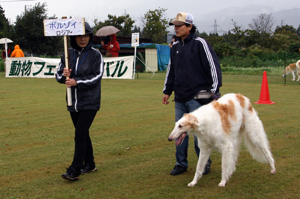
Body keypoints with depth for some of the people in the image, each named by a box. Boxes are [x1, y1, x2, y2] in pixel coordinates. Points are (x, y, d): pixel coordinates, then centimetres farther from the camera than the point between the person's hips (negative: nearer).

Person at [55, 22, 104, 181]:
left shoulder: (95, 55, -4)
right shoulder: (68, 54, 8)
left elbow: (97, 77, -12)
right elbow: (58, 75, 10)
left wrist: (77, 81, -21)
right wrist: (64, 75, -13)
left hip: (89, 102, -5)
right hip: (73, 102, 5)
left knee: (80, 134, -11)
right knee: (82, 134, 14)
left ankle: (75, 169, -8)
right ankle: (89, 164, 27)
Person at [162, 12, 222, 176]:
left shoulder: (199, 43, -7)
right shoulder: (175, 47, 14)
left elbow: (213, 66, -9)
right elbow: (171, 70, 23)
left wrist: (215, 89, -11)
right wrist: (167, 91, 21)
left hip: (197, 97, -6)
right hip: (180, 98, 7)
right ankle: (181, 163, 20)